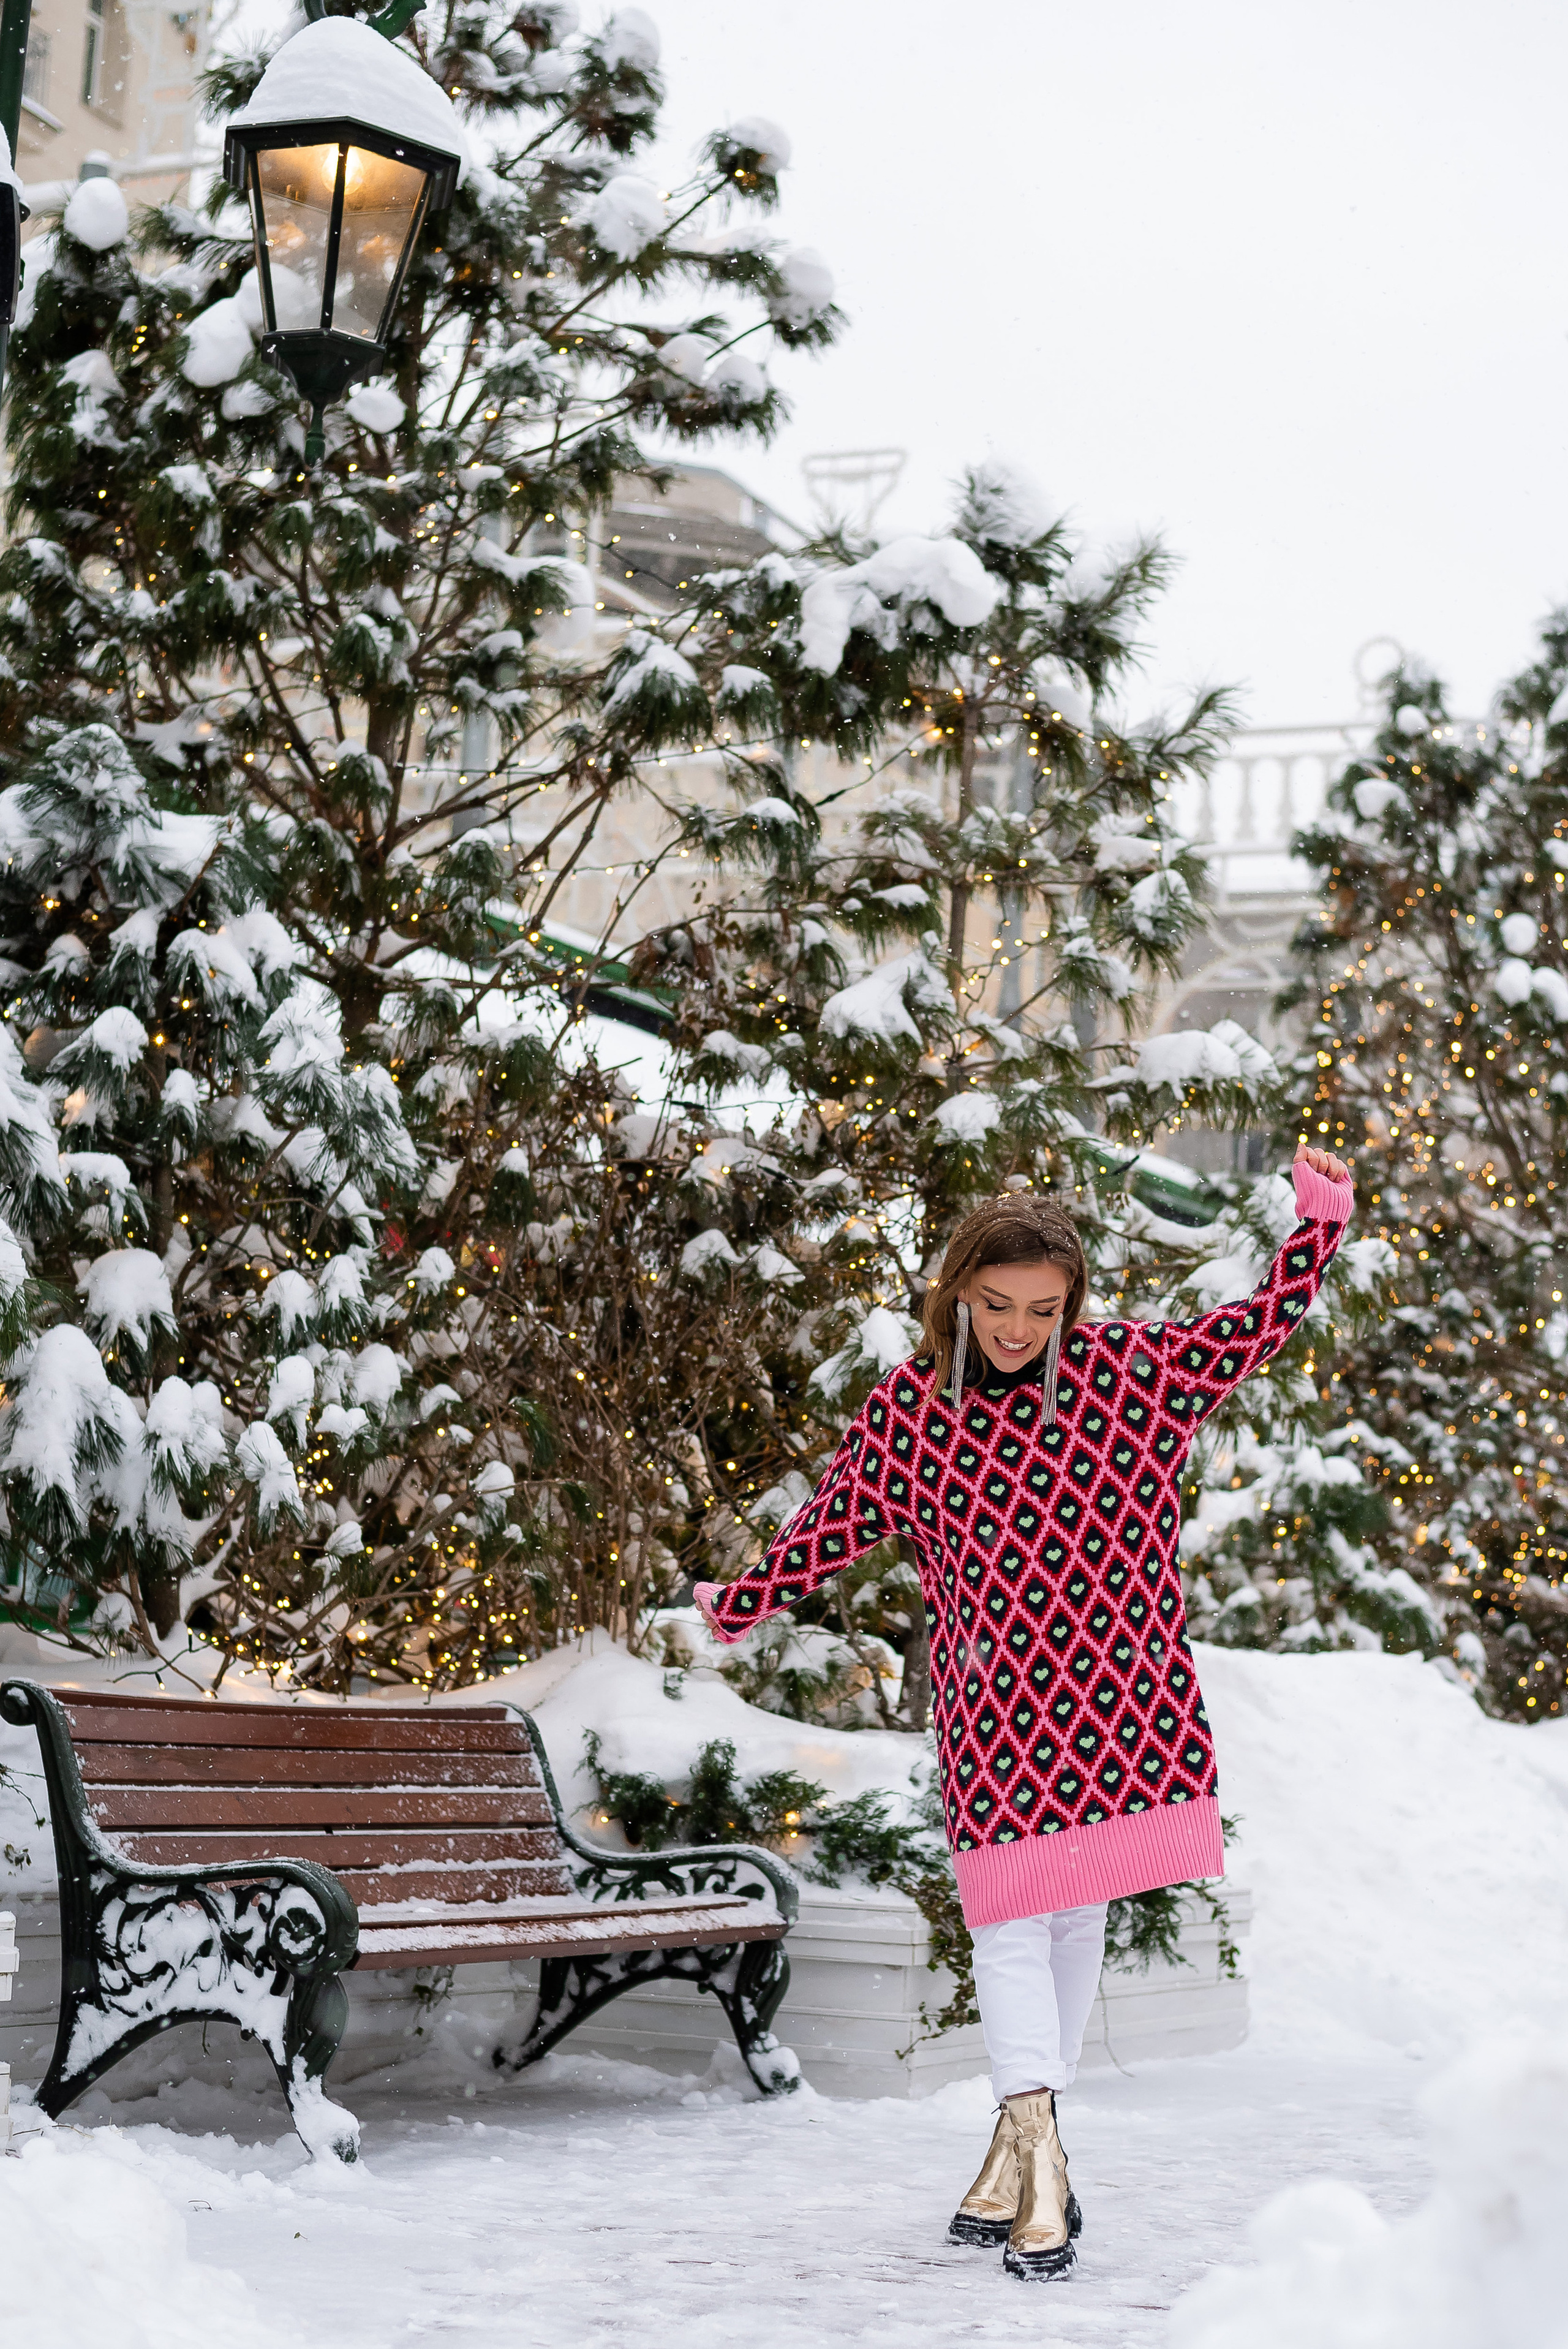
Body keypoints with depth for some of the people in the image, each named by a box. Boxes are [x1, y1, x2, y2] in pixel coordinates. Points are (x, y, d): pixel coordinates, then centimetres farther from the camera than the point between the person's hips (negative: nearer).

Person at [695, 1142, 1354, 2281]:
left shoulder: (1129, 1366, -1)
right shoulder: (908, 1408, -2)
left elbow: (1255, 1328, 7)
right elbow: (833, 1523, 11)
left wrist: (1321, 1221, -2)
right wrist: (741, 1603, 19)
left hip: (1118, 1692, 1)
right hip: (994, 1704, -1)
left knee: (1081, 1912, 7)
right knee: (1009, 1910, -7)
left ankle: (1024, 2144, 17)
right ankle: (1037, 2156, -7)